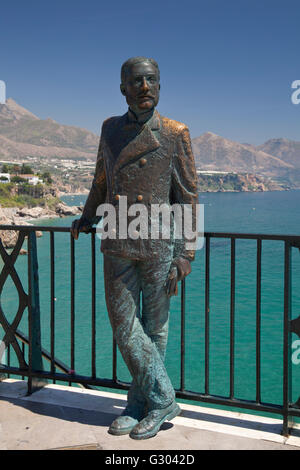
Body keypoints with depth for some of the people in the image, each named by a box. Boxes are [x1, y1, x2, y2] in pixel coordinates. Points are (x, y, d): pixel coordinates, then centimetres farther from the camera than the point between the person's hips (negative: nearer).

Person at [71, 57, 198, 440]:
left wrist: (183, 256, -8)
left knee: (154, 328, 7)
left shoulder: (175, 134, -4)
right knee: (124, 327, 4)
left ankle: (149, 404, 23)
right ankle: (162, 399, 18)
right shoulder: (110, 129, 8)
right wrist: (87, 217, 31)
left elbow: (188, 198, -4)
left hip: (159, 246, -4)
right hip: (118, 246, 4)